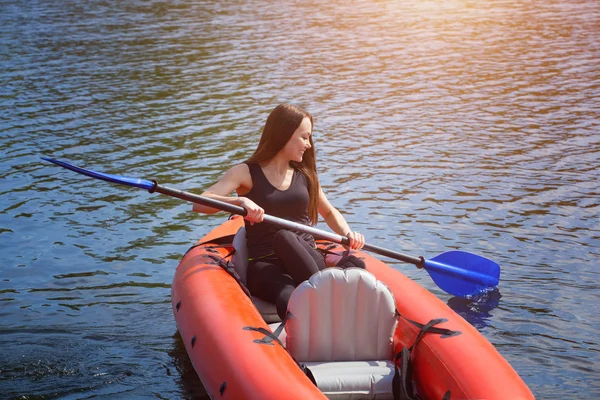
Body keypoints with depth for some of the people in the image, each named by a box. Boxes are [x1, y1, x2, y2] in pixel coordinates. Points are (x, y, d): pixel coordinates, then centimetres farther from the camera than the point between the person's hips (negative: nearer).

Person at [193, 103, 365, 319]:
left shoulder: (305, 174, 16)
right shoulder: (246, 172, 2)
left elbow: (329, 212, 30)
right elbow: (199, 204, -11)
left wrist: (348, 234, 7)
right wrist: (239, 201, -30)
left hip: (307, 259, 3)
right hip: (265, 264, -3)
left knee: (285, 238, -36)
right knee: (290, 300, -39)